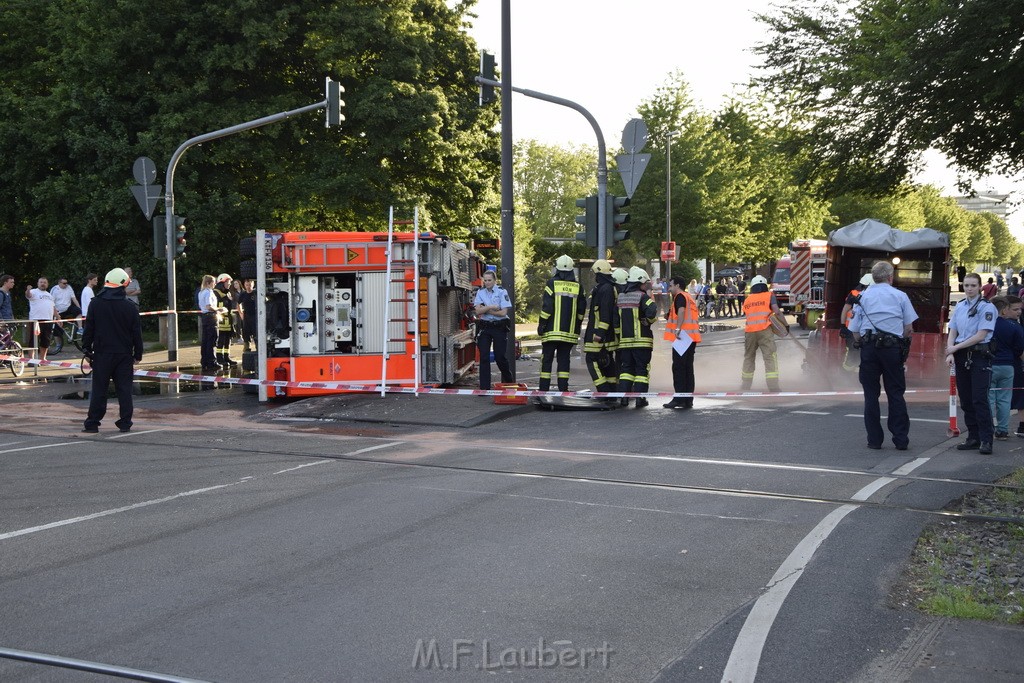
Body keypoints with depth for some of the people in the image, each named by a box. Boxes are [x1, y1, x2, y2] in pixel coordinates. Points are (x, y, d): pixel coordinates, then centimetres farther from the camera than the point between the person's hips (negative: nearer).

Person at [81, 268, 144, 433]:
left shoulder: (95, 304, -1)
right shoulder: (130, 307, -3)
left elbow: (89, 329, 1)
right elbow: (137, 333, 1)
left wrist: (87, 349, 10)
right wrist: (138, 355, 9)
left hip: (102, 353, 0)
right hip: (124, 355, 0)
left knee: (98, 389, 4)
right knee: (124, 389, 5)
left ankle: (92, 423, 5)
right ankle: (125, 423, 5)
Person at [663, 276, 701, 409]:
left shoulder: (680, 297, -6)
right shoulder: (690, 298, 23)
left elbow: (681, 311, -24)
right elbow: (697, 315, 26)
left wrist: (678, 329, -33)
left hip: (682, 336, -9)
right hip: (692, 337, 9)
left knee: (678, 368, -7)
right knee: (688, 368, 10)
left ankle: (679, 399, -9)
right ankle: (688, 400, 11)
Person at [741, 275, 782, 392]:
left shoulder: (747, 300, 14)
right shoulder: (769, 296, 4)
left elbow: (746, 314, 13)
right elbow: (776, 311, -8)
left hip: (750, 331, 4)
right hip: (764, 330, -4)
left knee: (748, 357, 17)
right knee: (770, 357, -5)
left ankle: (745, 385, 23)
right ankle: (773, 386, -13)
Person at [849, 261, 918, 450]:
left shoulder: (862, 297, 8)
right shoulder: (900, 296, 6)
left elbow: (855, 331, 4)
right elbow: (909, 328, 4)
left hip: (869, 348, 0)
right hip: (893, 347, 0)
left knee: (871, 394, 5)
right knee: (896, 394, 5)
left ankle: (874, 439, 5)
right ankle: (901, 439, 4)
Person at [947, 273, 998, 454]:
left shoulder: (987, 307, -6)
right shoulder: (959, 307, 13)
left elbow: (980, 335, -12)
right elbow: (952, 332, 12)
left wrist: (955, 347, -9)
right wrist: (950, 354, -3)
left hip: (979, 356, -6)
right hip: (961, 357, 6)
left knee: (980, 399, -11)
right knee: (965, 400, 7)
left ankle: (986, 440, -9)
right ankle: (973, 438, 15)